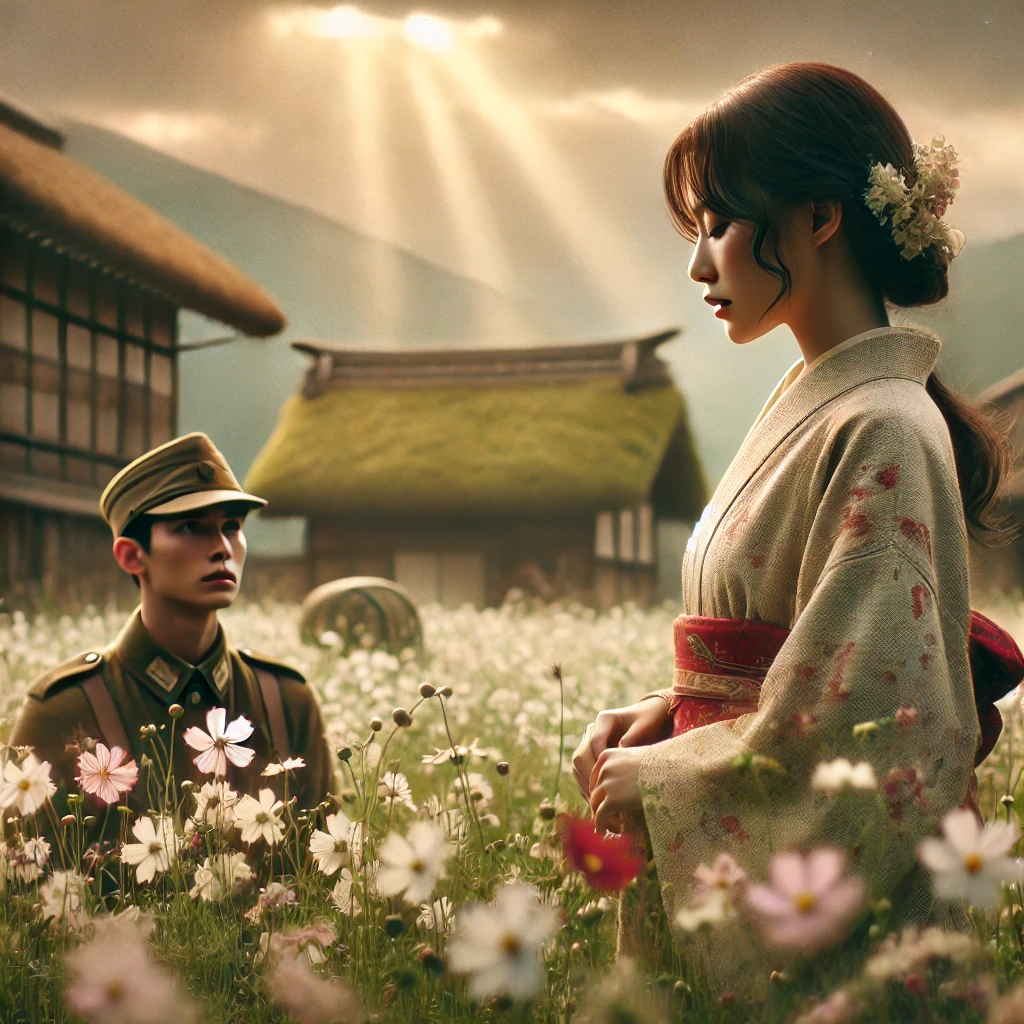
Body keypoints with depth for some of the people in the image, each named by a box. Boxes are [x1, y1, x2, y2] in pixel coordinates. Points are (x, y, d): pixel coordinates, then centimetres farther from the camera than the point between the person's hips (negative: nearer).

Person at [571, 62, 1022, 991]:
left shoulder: (882, 434, -19)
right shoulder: (811, 404, 9)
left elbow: (849, 720, -23)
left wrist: (655, 776, -12)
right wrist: (661, 714, 0)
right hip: (740, 880, 8)